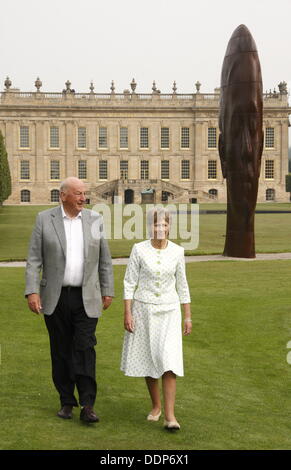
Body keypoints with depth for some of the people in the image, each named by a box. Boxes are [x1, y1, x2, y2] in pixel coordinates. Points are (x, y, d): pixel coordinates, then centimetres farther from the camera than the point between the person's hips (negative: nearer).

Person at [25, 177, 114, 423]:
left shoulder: (95, 219, 4)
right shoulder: (45, 219, 0)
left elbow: (105, 259, 10)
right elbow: (34, 259, -1)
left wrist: (108, 291, 8)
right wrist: (32, 291, -10)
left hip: (86, 298, 0)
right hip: (56, 298, 0)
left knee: (85, 349, -7)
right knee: (61, 352, 8)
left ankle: (88, 405, -2)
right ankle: (66, 402, 21)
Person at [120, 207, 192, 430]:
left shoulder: (177, 251, -1)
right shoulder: (139, 249, -6)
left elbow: (182, 285, 7)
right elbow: (129, 283, -4)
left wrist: (188, 316, 6)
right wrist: (127, 313, -9)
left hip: (169, 312, 0)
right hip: (143, 311, 0)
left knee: (169, 360, -10)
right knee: (148, 360, 11)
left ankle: (170, 416, -8)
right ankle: (156, 406, 30)